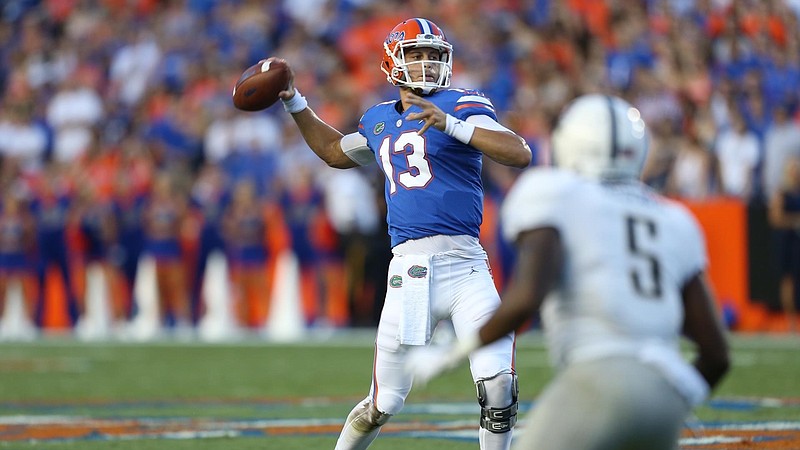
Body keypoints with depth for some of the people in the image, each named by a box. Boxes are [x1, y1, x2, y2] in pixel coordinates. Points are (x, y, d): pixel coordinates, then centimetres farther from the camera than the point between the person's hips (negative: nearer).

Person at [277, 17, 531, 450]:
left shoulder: (463, 105, 2)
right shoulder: (379, 119, 18)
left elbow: (520, 154, -13)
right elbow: (335, 151, 40)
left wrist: (451, 123, -22)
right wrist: (294, 103, 34)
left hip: (464, 265, -3)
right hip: (408, 270, 3)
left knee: (499, 386, -15)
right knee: (384, 404, 3)